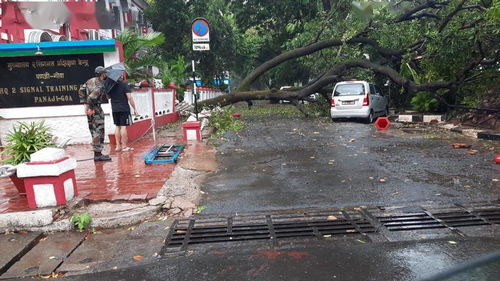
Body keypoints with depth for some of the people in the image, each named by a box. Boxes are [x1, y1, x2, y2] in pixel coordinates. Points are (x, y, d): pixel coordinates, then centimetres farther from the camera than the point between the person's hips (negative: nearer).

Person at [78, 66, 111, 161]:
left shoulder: (90, 81, 10)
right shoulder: (100, 86, -19)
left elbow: (81, 91, 15)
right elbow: (91, 97, -28)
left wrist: (85, 103, 14)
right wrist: (91, 108, -15)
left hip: (89, 108, 10)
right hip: (95, 110, -10)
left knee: (95, 132, 14)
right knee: (98, 131, -4)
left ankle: (97, 153, 21)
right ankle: (98, 154, -1)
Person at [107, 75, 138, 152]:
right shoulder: (124, 85, -9)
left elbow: (108, 96, 19)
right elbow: (129, 97, -14)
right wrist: (134, 109, -10)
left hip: (114, 109, 5)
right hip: (124, 109, -5)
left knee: (117, 126, 11)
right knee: (123, 126, -3)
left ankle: (118, 146, 14)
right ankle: (124, 146, 0)